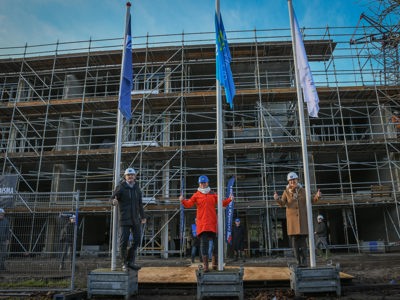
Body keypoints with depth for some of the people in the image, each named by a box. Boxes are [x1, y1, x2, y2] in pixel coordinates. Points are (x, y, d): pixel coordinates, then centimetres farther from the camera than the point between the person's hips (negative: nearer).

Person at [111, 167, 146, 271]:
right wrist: (114, 202, -35)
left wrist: (143, 216, 20)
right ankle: (124, 263, 14)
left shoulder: (137, 188, 8)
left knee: (137, 240, 5)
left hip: (135, 218, 5)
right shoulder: (121, 187, -7)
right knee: (124, 241, -2)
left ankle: (130, 262, 16)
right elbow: (112, 199, -10)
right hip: (124, 219, -5)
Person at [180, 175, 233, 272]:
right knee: (204, 242, -8)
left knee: (216, 242, 8)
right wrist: (183, 201, -22)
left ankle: (214, 263, 23)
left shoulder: (213, 194, 13)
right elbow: (189, 204, -3)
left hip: (212, 222, 3)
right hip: (202, 223, -3)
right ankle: (205, 265, -3)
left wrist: (229, 199, -4)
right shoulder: (196, 195, 5)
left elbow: (222, 203, 11)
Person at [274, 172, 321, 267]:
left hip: (302, 218, 0)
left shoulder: (302, 190, 4)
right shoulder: (286, 192, 1)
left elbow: (311, 201, 8)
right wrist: (277, 198, -28)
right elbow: (282, 204, -7)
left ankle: (304, 261, 3)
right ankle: (299, 262, 5)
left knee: (303, 239, -4)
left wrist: (317, 196, -13)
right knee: (294, 239, -3)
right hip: (292, 218, 0)